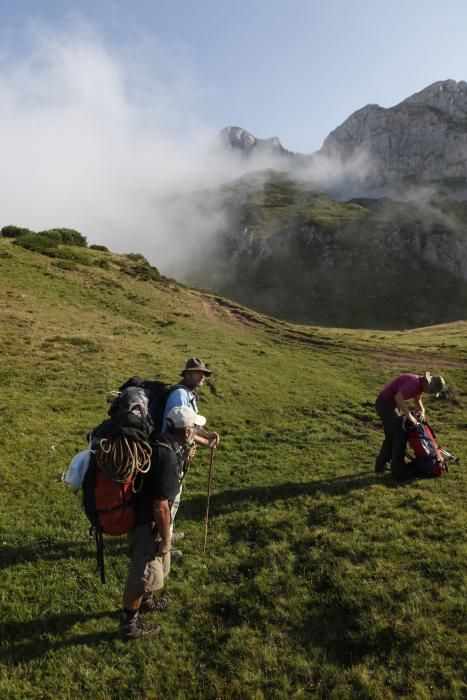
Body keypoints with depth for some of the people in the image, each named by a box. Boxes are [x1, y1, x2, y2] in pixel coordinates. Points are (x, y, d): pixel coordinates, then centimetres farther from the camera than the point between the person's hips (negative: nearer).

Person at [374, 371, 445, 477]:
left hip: (387, 404, 10)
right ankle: (397, 468, 4)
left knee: (391, 436, 17)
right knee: (400, 434, -4)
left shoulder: (420, 384, 4)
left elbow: (417, 399, 21)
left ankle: (381, 464, 26)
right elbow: (398, 397, -37)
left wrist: (422, 411, 3)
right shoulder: (414, 382, -25)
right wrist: (409, 415, -32)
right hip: (385, 404, -10)